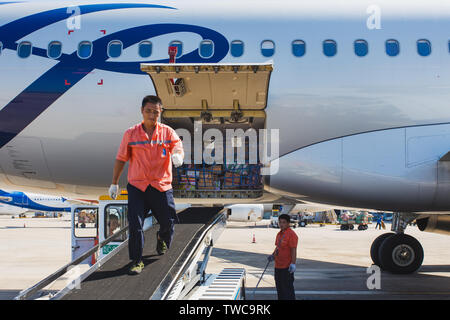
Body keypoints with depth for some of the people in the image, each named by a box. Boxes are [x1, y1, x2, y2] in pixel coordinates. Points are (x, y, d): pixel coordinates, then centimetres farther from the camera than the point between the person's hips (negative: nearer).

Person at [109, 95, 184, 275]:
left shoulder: (167, 132, 2)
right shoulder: (131, 133, 2)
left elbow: (178, 147, -13)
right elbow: (121, 159, 9)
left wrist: (177, 155, -39)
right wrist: (114, 183, 11)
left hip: (161, 186, 1)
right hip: (137, 187, -1)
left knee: (167, 222, 9)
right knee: (135, 225, -9)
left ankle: (162, 239, 45)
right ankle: (136, 262, 3)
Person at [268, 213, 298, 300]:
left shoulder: (291, 234, -14)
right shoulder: (279, 234, 13)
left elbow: (293, 250, -18)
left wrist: (293, 263, -24)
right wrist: (273, 255, 7)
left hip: (287, 267, -9)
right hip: (278, 266, 9)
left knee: (287, 288, -5)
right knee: (279, 287, 17)